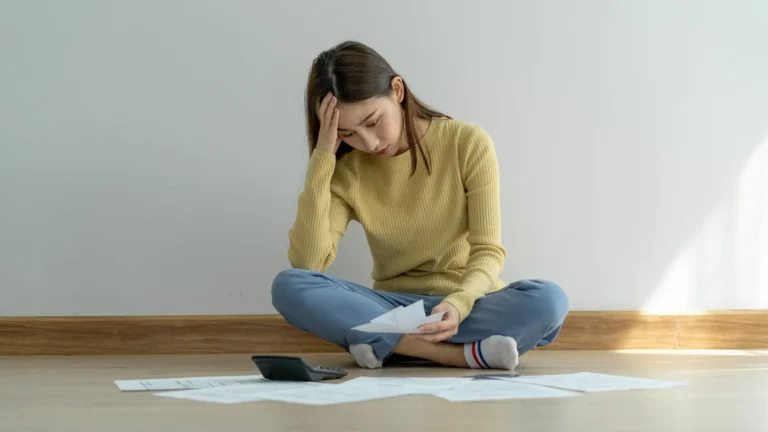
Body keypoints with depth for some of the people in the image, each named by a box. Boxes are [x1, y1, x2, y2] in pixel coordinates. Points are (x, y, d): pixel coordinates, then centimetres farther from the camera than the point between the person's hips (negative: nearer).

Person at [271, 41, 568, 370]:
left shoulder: (468, 143, -7)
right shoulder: (346, 173, -1)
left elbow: (488, 252, -10)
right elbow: (306, 264, -14)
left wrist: (459, 304, -32)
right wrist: (322, 157, -15)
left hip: (467, 306, -2)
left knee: (548, 300, -33)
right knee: (288, 286, -26)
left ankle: (387, 346, -29)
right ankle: (466, 353, -31)